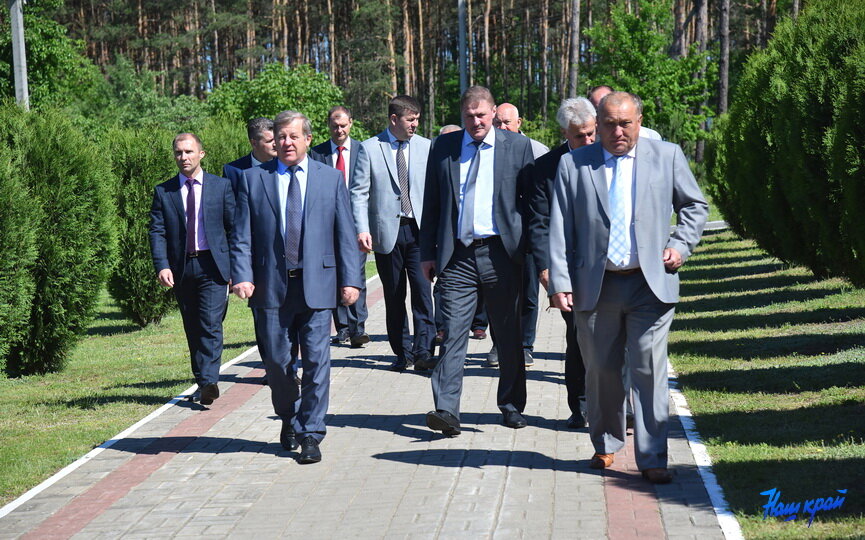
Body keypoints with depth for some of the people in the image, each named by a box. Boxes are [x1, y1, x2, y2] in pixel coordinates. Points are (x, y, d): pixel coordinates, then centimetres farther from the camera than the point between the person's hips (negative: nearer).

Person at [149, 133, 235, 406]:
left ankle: (209, 381, -18)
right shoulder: (163, 191, 7)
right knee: (192, 329, 8)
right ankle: (202, 383, 17)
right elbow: (157, 232, 2)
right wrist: (162, 266, -12)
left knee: (211, 325, -13)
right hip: (181, 268, 2)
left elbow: (234, 227, 6)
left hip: (213, 265, -2)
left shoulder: (221, 186, 5)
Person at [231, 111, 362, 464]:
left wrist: (350, 279, -1)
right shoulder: (253, 179, 7)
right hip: (270, 285, 1)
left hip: (317, 282, 0)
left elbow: (344, 234, 7)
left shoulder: (331, 178, 9)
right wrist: (242, 275, -9)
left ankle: (311, 434, 4)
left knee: (316, 360, -4)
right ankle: (289, 420, 30)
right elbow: (242, 234, 4)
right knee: (275, 360, 7)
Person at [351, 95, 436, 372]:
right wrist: (362, 229, -11)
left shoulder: (425, 147, 8)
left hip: (419, 230, 1)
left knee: (423, 291, -9)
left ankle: (423, 352, -6)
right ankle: (402, 353, 16)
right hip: (387, 231, -1)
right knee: (394, 296, 6)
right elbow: (359, 192, -1)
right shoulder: (370, 148, 1)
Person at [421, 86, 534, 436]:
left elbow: (532, 200, 6)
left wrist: (532, 249, 1)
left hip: (501, 253, 0)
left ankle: (511, 405, 23)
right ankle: (446, 411, -9)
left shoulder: (518, 147, 5)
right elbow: (431, 204, 11)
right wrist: (428, 252, 6)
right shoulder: (443, 147, 9)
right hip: (456, 256, 0)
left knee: (509, 334, 9)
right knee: (453, 333, -6)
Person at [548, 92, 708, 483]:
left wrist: (681, 245, 1)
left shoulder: (667, 156, 6)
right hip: (595, 285, 1)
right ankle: (605, 444, 30)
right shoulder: (573, 164, 5)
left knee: (649, 370, -6)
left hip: (651, 282, -1)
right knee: (601, 370, 10)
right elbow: (559, 228, 3)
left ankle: (652, 458, 0)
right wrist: (559, 282, -4)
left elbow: (695, 206, 17)